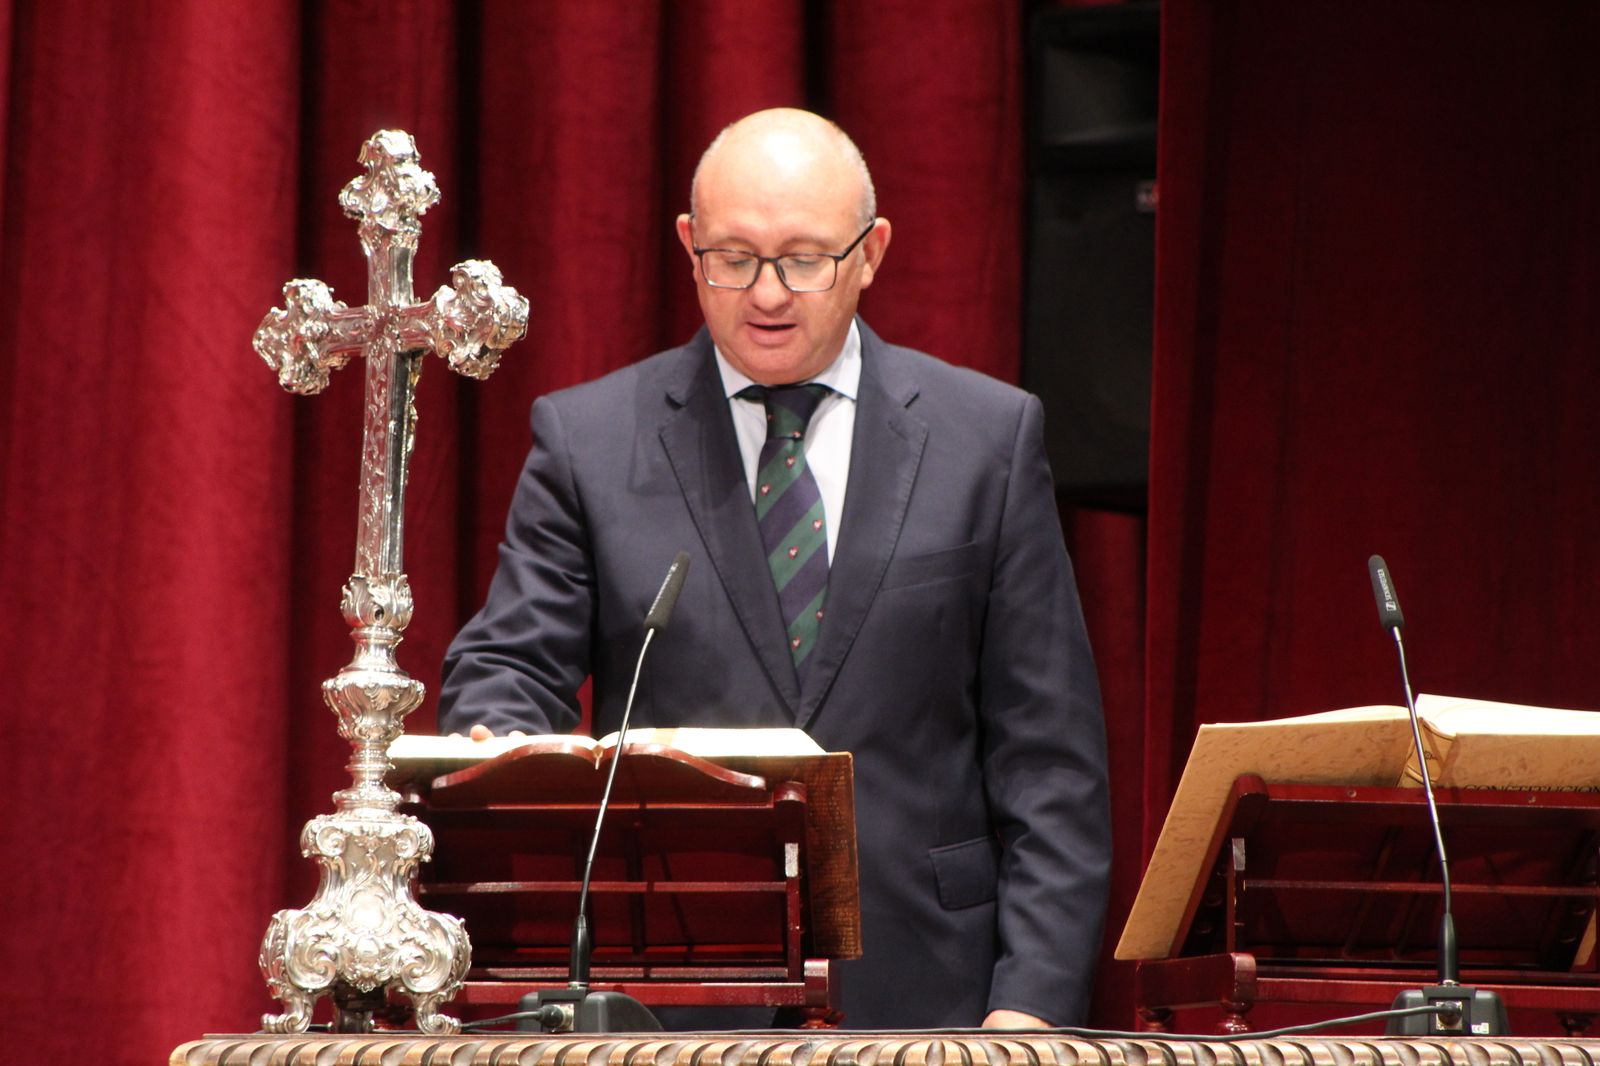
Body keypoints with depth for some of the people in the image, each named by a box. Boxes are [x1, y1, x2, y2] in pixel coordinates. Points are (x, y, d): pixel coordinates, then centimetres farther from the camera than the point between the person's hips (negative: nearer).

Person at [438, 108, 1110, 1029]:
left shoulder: (988, 436, 7)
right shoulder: (588, 438, 7)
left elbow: (1047, 754, 5)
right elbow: (509, 667, 4)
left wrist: (1033, 996, -3)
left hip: (917, 990, 0)